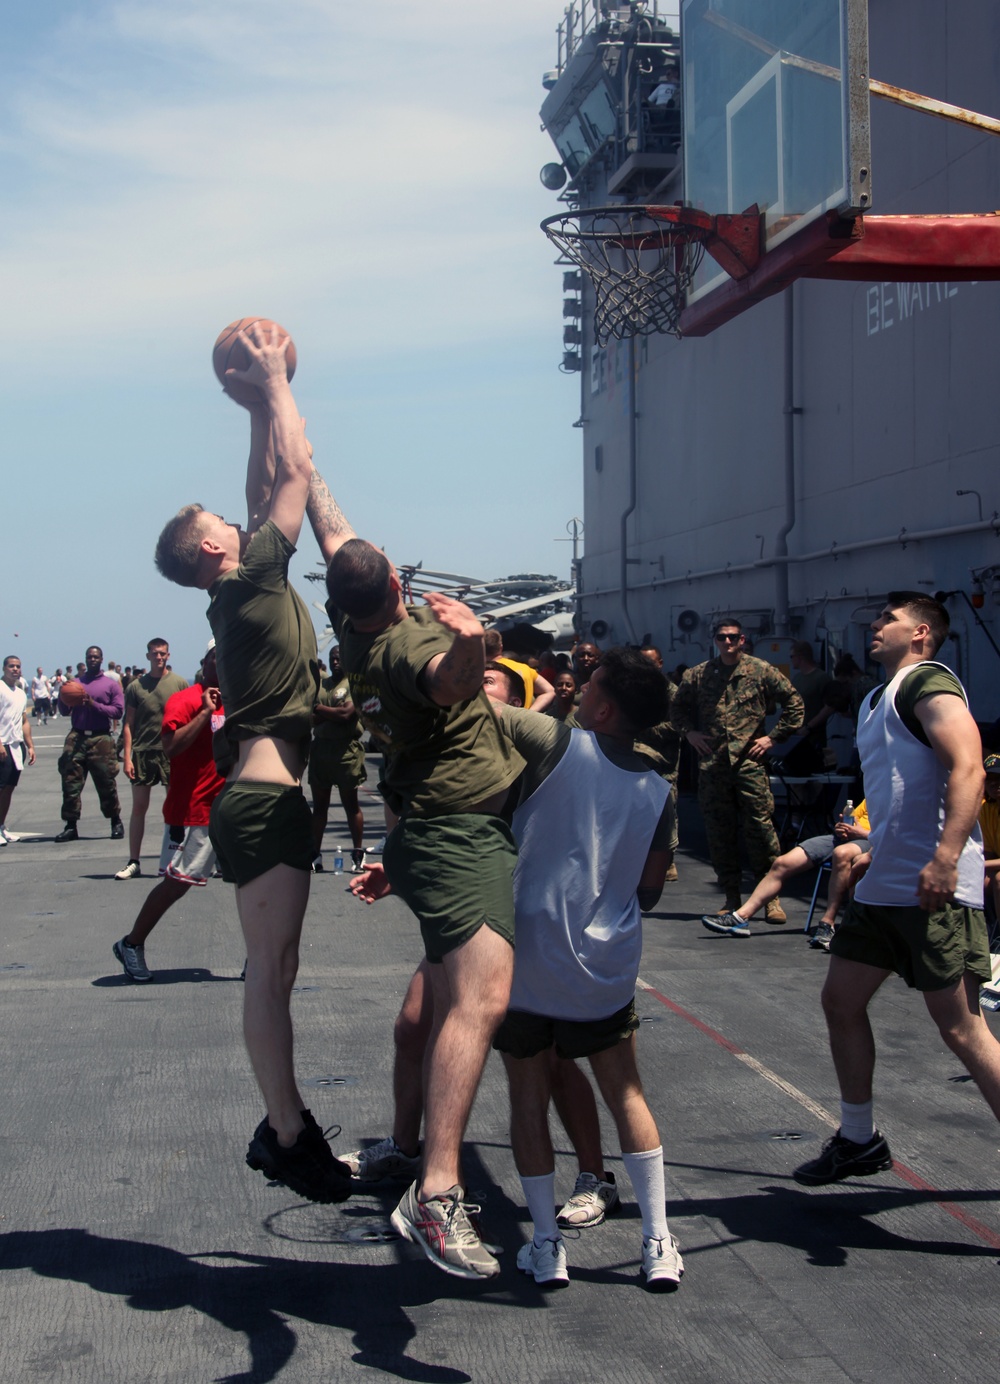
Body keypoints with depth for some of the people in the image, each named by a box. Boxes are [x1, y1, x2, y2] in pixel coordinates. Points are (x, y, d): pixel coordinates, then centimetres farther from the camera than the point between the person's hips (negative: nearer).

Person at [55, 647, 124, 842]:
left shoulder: (112, 685, 7)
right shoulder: (75, 683, 15)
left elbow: (118, 711, -2)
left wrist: (94, 705, -12)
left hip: (101, 739, -2)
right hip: (76, 737, 2)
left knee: (106, 783, 0)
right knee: (71, 782, -3)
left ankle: (116, 822, 14)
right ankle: (71, 826, 1)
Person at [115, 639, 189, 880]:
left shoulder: (179, 684, 4)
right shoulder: (136, 686, 6)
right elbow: (129, 724, 6)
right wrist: (127, 757, -2)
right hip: (142, 752, 1)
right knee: (139, 807, 3)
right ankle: (133, 862, 8)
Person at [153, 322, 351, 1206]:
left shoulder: (246, 591, 17)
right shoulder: (249, 584, -8)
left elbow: (270, 487, 27)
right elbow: (296, 471, -6)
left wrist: (264, 403, 29)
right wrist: (275, 385, 4)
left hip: (266, 801, 10)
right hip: (262, 801, -10)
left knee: (277, 968, 13)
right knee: (269, 970, -8)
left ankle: (285, 1126, 20)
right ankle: (288, 1138, -6)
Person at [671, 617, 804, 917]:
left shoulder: (761, 671, 4)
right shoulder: (697, 675, 11)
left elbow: (793, 702, 7)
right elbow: (677, 707, 23)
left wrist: (774, 737, 1)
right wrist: (689, 733, 7)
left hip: (749, 761, -3)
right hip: (712, 764, 3)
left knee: (760, 827, -7)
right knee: (719, 831, 5)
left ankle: (772, 897, 1)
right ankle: (731, 898, 14)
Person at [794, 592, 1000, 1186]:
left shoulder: (928, 682, -9)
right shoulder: (878, 699, 21)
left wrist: (946, 857, -31)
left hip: (934, 886, -10)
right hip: (882, 885, 10)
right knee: (842, 1001, 15)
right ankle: (860, 1141, 29)